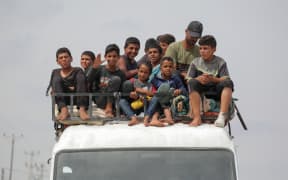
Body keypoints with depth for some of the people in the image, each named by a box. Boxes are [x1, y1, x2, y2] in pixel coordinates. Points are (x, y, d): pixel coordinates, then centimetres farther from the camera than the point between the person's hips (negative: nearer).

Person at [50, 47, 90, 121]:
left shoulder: (78, 71, 11)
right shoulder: (56, 73, 18)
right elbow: (53, 89, 9)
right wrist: (68, 89, -5)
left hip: (77, 101, -2)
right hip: (62, 102, 2)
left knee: (80, 77, -21)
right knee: (57, 79, -18)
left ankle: (82, 110, -43)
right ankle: (64, 110, -42)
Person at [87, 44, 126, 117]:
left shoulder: (121, 74, 3)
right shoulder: (100, 69, 4)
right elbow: (89, 82, -11)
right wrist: (94, 68, -23)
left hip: (113, 102, 1)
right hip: (100, 101, -1)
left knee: (116, 79, -20)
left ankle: (109, 108, -25)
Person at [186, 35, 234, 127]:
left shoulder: (221, 62, 4)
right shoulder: (195, 62, 7)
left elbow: (225, 79, -8)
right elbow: (188, 80, 0)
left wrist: (212, 79, -27)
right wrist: (198, 79, -21)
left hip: (216, 91, 0)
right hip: (201, 90, 1)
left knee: (228, 82, -29)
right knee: (192, 82, -30)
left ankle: (222, 115, -42)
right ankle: (197, 118, -39)